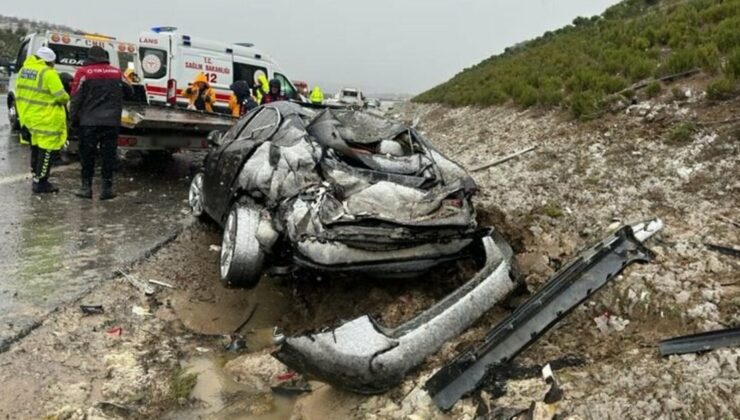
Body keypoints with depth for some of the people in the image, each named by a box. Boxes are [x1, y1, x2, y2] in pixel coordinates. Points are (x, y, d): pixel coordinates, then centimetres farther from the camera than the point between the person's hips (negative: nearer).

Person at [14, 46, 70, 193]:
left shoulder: (24, 70, 9)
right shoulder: (49, 73, -18)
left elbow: (20, 92, 16)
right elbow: (61, 96, -19)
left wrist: (23, 113, 23)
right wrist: (66, 99, 3)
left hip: (28, 117, 9)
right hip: (46, 120, -9)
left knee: (36, 149, 21)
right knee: (45, 152, 1)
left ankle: (36, 177, 32)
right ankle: (40, 183, 5)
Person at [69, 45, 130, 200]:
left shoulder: (83, 72, -1)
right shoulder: (117, 72, 7)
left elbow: (76, 99, -1)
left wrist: (74, 120, 7)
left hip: (89, 123, -1)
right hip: (112, 122, 2)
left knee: (87, 156, 8)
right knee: (108, 156, 5)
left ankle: (86, 187, 10)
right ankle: (107, 188, 6)